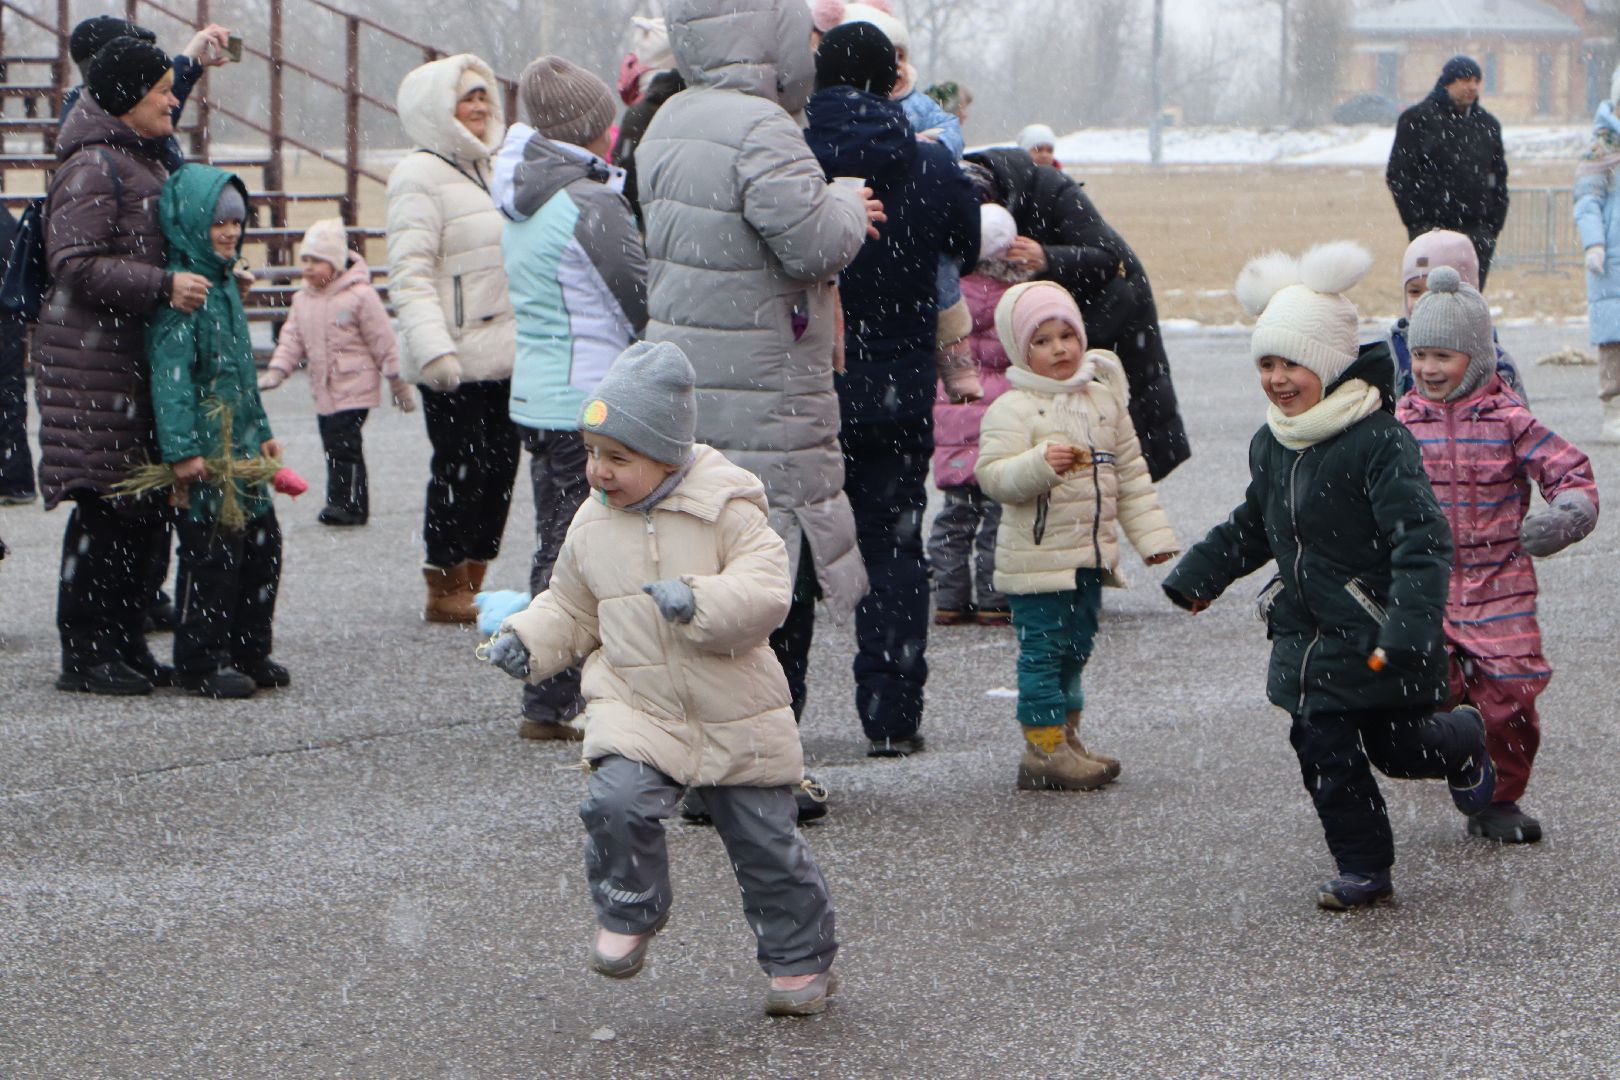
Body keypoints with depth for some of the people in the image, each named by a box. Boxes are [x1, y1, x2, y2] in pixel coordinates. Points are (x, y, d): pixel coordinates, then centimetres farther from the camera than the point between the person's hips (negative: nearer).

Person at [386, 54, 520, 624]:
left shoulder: (482, 171, 19)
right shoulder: (420, 176, -9)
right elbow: (411, 273, -17)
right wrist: (432, 348, -26)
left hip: (500, 357, 9)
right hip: (456, 363, -9)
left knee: (499, 466, 8)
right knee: (461, 471, -5)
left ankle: (470, 584, 16)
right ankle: (444, 591, 4)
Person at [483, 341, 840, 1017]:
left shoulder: (726, 511, -10)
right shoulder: (593, 525, 4)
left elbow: (766, 592, -19)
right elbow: (571, 609, 18)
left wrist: (698, 600, -33)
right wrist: (528, 641, 0)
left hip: (736, 716, -2)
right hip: (634, 706, 2)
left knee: (766, 840, 6)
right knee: (618, 802, -25)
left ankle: (802, 961, 25)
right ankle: (629, 914, 0)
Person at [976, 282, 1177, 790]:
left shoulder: (1104, 399, 9)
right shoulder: (1013, 409, -11)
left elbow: (1131, 474, 14)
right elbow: (992, 475, -20)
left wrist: (1152, 535, 10)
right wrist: (1039, 464, -36)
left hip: (1092, 555, 7)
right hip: (1037, 555, -7)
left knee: (1075, 649, 15)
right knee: (1043, 650, -5)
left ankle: (1066, 739, 26)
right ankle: (1044, 747, 0)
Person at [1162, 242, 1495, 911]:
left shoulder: (1379, 441, -19)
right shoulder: (1271, 446, 6)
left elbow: (1422, 542, -23)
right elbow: (1252, 526, 25)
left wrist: (1405, 631, -30)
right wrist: (1196, 577, 23)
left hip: (1375, 632, -6)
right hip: (1306, 636, 6)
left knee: (1394, 745, 5)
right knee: (1323, 749, 1)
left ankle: (1463, 744, 39)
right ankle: (1363, 868, 14)